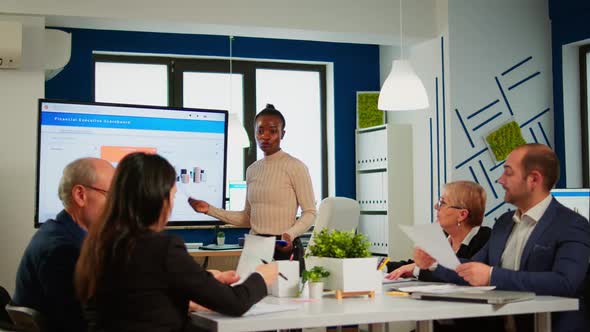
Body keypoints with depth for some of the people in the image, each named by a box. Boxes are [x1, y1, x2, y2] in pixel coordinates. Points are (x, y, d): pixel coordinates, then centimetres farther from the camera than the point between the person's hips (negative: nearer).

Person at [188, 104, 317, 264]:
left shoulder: (295, 167, -7)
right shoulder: (252, 170, 12)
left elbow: (309, 213, -6)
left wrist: (290, 234, -23)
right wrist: (210, 209, 9)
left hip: (284, 248, -5)